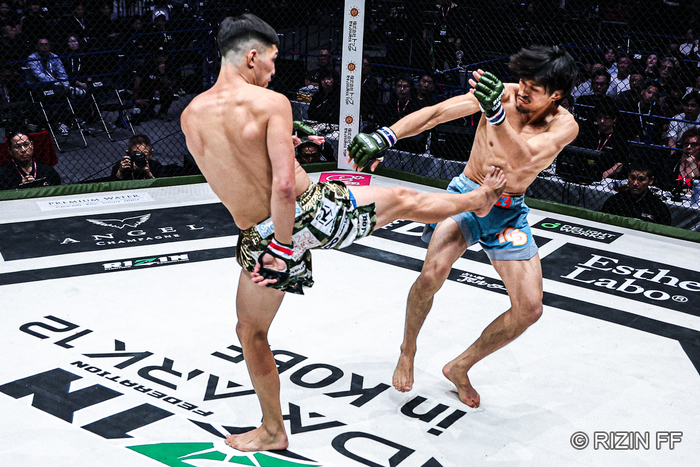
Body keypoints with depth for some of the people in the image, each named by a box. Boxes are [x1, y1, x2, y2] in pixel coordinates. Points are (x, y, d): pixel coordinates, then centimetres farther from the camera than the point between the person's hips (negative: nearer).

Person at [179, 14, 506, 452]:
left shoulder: (190, 116, 0)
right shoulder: (271, 102, -15)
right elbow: (285, 185, -25)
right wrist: (283, 243, -16)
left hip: (260, 239, 3)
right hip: (314, 209, -3)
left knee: (251, 333, 22)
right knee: (402, 200, 23)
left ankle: (274, 432, 33)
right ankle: (481, 200, 49)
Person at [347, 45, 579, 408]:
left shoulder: (565, 126, -16)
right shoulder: (502, 93, -14)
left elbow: (521, 160, -35)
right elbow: (435, 113, -17)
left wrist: (495, 113, -52)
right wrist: (384, 136, -31)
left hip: (510, 211, 2)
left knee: (530, 308, -5)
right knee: (433, 272, -27)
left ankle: (460, 367, 16)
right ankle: (407, 351, 2)